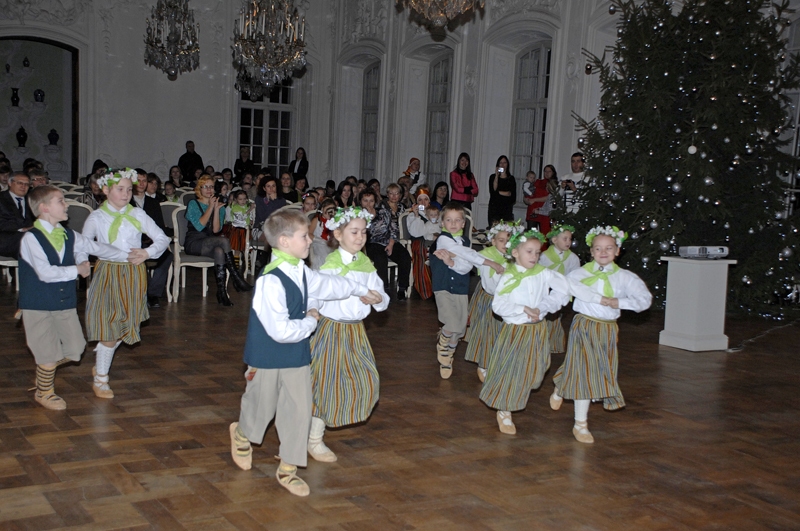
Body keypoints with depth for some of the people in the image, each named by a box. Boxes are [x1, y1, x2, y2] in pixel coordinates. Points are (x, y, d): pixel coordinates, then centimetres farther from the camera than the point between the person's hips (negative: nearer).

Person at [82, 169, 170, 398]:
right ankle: (100, 379, 14)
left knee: (124, 326, 9)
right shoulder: (96, 218, 0)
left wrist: (147, 253, -14)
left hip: (134, 275, 3)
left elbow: (163, 238, 3)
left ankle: (101, 365, 33)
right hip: (107, 274, -2)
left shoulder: (138, 215, 3)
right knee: (110, 328, -2)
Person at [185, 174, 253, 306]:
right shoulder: (193, 204, 4)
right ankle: (237, 279, -32)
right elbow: (199, 226, -13)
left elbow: (216, 230, -1)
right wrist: (210, 207, -9)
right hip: (193, 244, -4)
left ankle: (222, 292, -40)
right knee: (224, 241, -33)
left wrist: (216, 209, -9)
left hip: (210, 243, 4)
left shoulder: (219, 207, 15)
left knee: (219, 252, -36)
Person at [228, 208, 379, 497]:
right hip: (268, 357, -7)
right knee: (261, 407, 14)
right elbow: (280, 330, -31)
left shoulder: (302, 272, 0)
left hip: (297, 355, 7)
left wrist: (361, 290, 34)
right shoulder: (271, 280, -29)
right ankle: (241, 434, 49)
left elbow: (327, 285, 22)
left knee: (299, 411, 7)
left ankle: (288, 468, 21)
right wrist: (309, 322, -14)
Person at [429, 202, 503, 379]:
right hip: (443, 288, -6)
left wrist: (451, 261, -26)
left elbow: (467, 266, -8)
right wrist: (490, 263, -21)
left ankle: (447, 358, 35)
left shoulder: (465, 241, 7)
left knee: (460, 329, 9)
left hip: (461, 290, 6)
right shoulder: (443, 239, -10)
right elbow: (467, 254, -21)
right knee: (453, 325, -22)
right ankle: (442, 342, 13)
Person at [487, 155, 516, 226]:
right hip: (494, 207, -1)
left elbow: (513, 195, 7)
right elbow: (493, 190, -10)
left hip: (507, 209, 1)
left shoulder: (511, 178, 12)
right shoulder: (493, 177, 7)